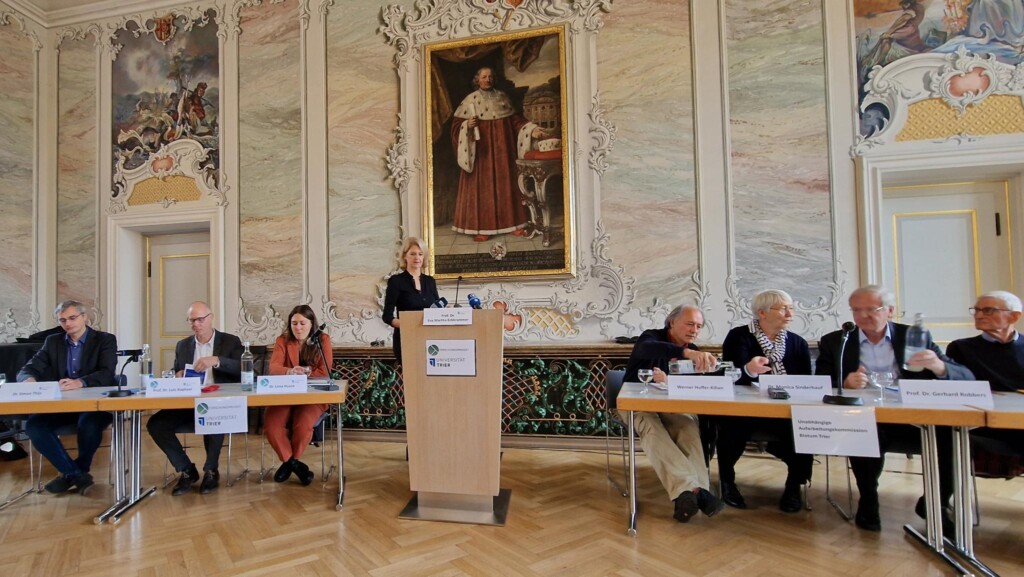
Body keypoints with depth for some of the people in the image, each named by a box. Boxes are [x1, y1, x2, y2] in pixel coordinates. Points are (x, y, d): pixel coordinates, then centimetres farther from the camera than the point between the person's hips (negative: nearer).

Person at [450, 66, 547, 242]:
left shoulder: (502, 97, 10)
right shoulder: (470, 100, 2)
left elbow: (515, 119, 10)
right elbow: (457, 123, -1)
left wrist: (531, 130, -2)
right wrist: (467, 125, -22)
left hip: (501, 148, 3)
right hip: (481, 149, -3)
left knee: (506, 184, 4)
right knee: (482, 186, -4)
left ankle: (512, 223, 10)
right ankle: (482, 227, -1)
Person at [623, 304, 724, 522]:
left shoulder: (693, 352, 8)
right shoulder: (651, 336, -8)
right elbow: (648, 349, -36)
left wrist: (668, 382, -25)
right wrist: (687, 353, -52)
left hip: (670, 406, 4)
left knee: (689, 427, -31)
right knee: (652, 428, -37)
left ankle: (686, 492, -46)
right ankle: (693, 489, -50)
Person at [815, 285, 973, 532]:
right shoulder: (834, 342, 6)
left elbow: (965, 377, 2)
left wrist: (939, 366, -21)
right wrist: (844, 383, -22)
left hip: (912, 417, 2)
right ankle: (868, 503, -6)